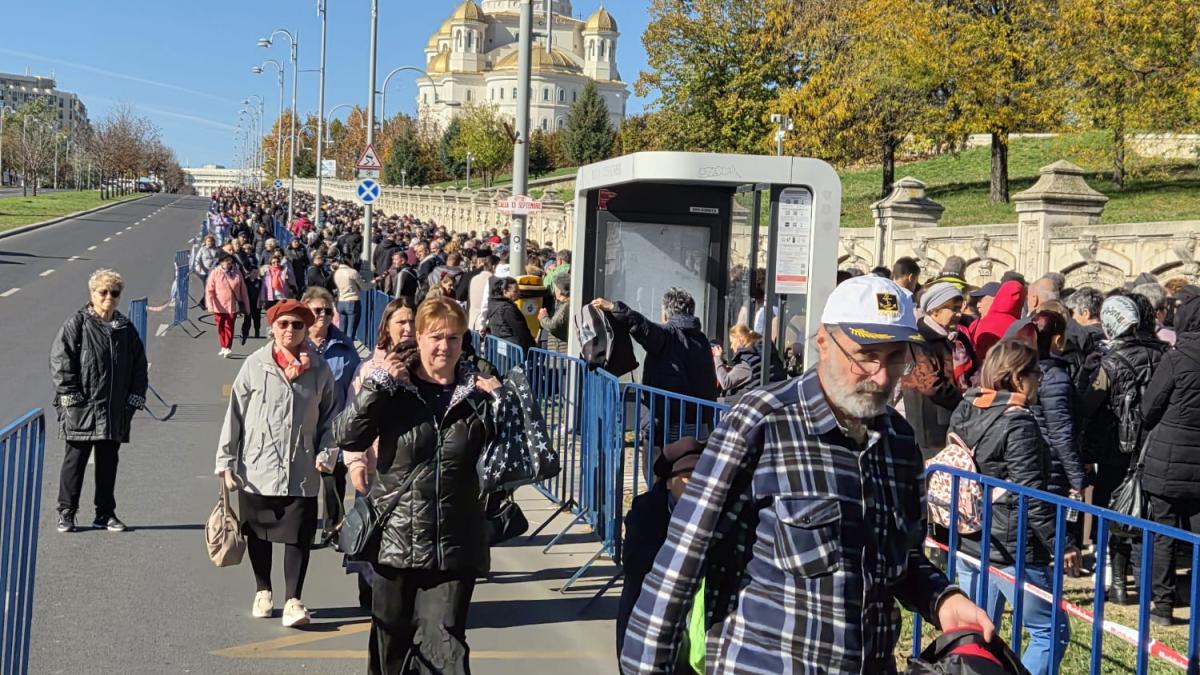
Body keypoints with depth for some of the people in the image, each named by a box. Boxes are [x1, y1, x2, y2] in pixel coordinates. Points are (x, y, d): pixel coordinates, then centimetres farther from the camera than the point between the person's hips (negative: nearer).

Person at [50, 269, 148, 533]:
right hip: (81, 411, -4)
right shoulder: (76, 325, -4)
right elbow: (60, 360, -9)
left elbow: (139, 365, 14)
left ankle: (105, 513, 19)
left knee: (108, 462, 10)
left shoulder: (126, 329, 10)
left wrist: (135, 398, 6)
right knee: (75, 460, 3)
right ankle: (66, 512, 12)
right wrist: (70, 395, -13)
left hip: (115, 411, 4)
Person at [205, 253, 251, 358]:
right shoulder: (215, 273, -4)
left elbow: (243, 290, 4)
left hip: (232, 305, -1)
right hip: (219, 306, 1)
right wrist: (211, 305, -13)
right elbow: (209, 290, -5)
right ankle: (223, 347, 22)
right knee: (220, 327, 9)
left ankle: (227, 348, -4)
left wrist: (246, 306, 4)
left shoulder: (237, 273, 0)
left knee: (229, 327, -5)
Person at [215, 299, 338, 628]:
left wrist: (324, 454, -5)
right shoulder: (255, 365, -2)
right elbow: (235, 413, -1)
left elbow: (329, 416, 8)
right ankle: (263, 592, 32)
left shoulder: (319, 370, 0)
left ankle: (294, 600, 4)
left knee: (298, 536, -3)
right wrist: (226, 461, -3)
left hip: (301, 473, 0)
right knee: (258, 534, 14)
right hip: (257, 468, 1)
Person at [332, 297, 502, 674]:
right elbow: (347, 438, -8)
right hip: (394, 540, 1)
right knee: (391, 643, 15)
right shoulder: (393, 389, 1)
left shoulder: (476, 395, 3)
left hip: (454, 546, 0)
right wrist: (377, 385, -15)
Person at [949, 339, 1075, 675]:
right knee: (1051, 630, 5)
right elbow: (1030, 494, -19)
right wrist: (1061, 545, -13)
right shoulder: (1017, 422, -16)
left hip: (969, 542, 8)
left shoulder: (964, 411, 7)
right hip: (1011, 548, -8)